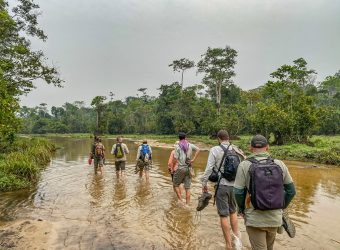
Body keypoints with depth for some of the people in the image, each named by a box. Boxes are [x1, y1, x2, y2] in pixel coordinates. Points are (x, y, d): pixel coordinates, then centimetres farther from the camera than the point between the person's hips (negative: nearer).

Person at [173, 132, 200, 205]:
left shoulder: (178, 146, -7)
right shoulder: (190, 145, 5)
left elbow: (176, 159, -10)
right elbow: (198, 150, -5)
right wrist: (193, 159, -3)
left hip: (181, 168, -4)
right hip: (189, 168, 4)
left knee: (176, 184, 14)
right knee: (187, 187, 10)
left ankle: (180, 200, 7)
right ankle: (187, 204, 14)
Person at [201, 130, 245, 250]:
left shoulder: (215, 150, -9)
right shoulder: (237, 150, 3)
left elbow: (209, 168, -11)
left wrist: (204, 183, 0)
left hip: (222, 186, -4)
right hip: (235, 185, 4)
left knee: (224, 215, 7)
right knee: (233, 212, 24)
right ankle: (237, 238, 16)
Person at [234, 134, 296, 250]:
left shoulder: (244, 165, -13)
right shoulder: (280, 165, -3)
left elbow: (238, 192, -12)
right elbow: (291, 191, 3)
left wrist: (242, 210, 6)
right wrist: (281, 207, 17)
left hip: (254, 219, -4)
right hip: (275, 218, 4)